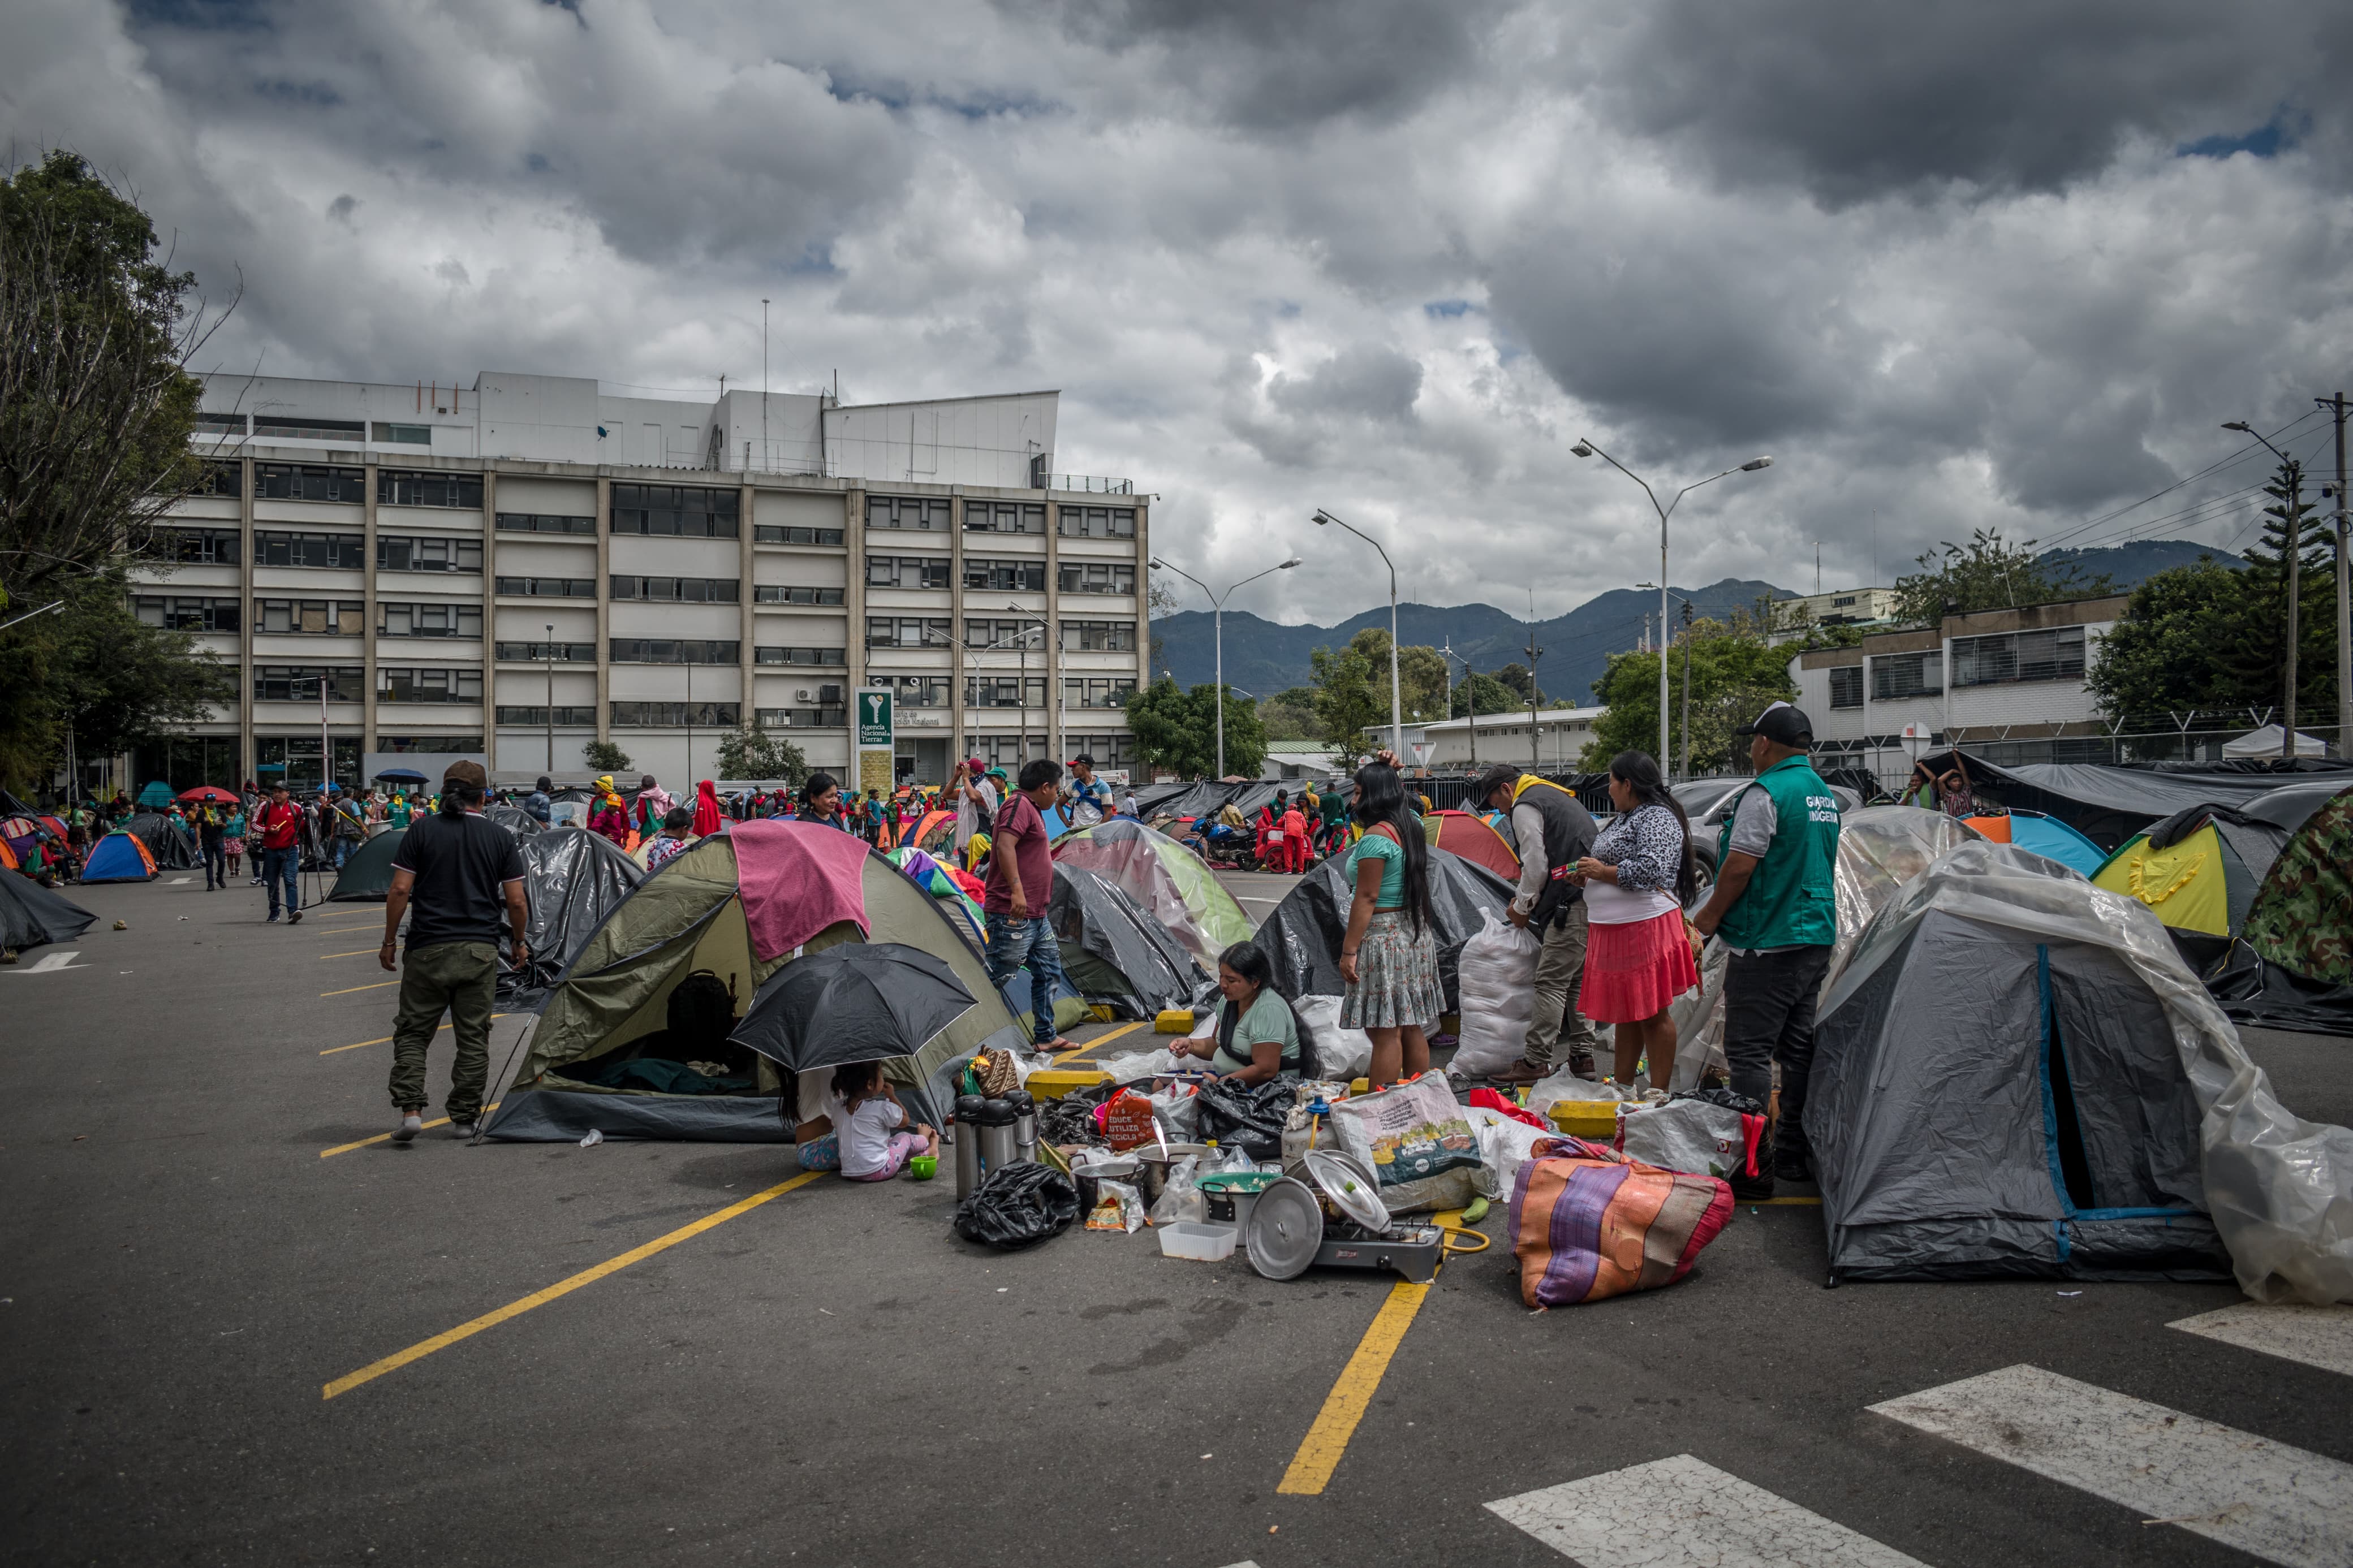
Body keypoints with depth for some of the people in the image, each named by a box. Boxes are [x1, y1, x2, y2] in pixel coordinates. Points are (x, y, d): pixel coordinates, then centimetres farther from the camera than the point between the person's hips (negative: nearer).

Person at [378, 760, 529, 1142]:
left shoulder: (422, 831, 0)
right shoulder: (501, 838, 2)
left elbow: (400, 890, -4)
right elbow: (516, 901, 0)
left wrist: (389, 941, 5)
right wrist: (519, 943, 15)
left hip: (427, 951, 0)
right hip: (480, 952, 1)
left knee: (413, 1031, 10)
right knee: (473, 1036, 7)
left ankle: (410, 1109, -1)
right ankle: (465, 1118, 11)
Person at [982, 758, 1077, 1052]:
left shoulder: (1031, 809, 20)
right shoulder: (1019, 804, -11)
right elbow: (1004, 845, -25)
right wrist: (1016, 889, -33)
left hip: (1036, 916, 11)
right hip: (1013, 915, -11)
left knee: (1049, 971, 15)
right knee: (998, 978, -9)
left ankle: (1045, 1036, 22)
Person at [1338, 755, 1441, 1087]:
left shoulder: (1375, 836, -16)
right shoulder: (1410, 826, 9)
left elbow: (1366, 899, -19)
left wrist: (1349, 951, -17)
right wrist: (1389, 770, 25)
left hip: (1382, 935, -9)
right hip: (1417, 934, 10)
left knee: (1385, 1032, -6)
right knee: (1413, 1027, 13)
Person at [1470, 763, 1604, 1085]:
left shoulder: (1525, 807, -5)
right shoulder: (1557, 796, 26)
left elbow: (1536, 864, -9)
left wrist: (1522, 906, 5)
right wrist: (1525, 899, 25)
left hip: (1572, 905, -10)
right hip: (1594, 901, 10)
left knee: (1551, 982, -7)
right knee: (1577, 980, 16)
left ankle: (1535, 1061, -6)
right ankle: (1583, 1056, 19)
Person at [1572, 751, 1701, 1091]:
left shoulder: (1657, 818, -12)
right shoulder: (1627, 819, 20)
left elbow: (1649, 871, -24)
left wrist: (1602, 871, -14)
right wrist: (1587, 877, 12)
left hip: (1646, 927, -10)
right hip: (1615, 929, 10)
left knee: (1653, 1015, -4)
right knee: (1626, 1014, 15)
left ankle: (1659, 1097, 2)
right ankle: (1622, 1089, 22)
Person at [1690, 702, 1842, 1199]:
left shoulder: (1764, 793, -15)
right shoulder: (1825, 794, 14)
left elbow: (1740, 865, -19)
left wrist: (1711, 916, -5)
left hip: (1768, 941, -9)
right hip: (1818, 936, 9)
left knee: (1749, 1051, -5)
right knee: (1799, 1048, 15)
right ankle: (1796, 1153, 22)